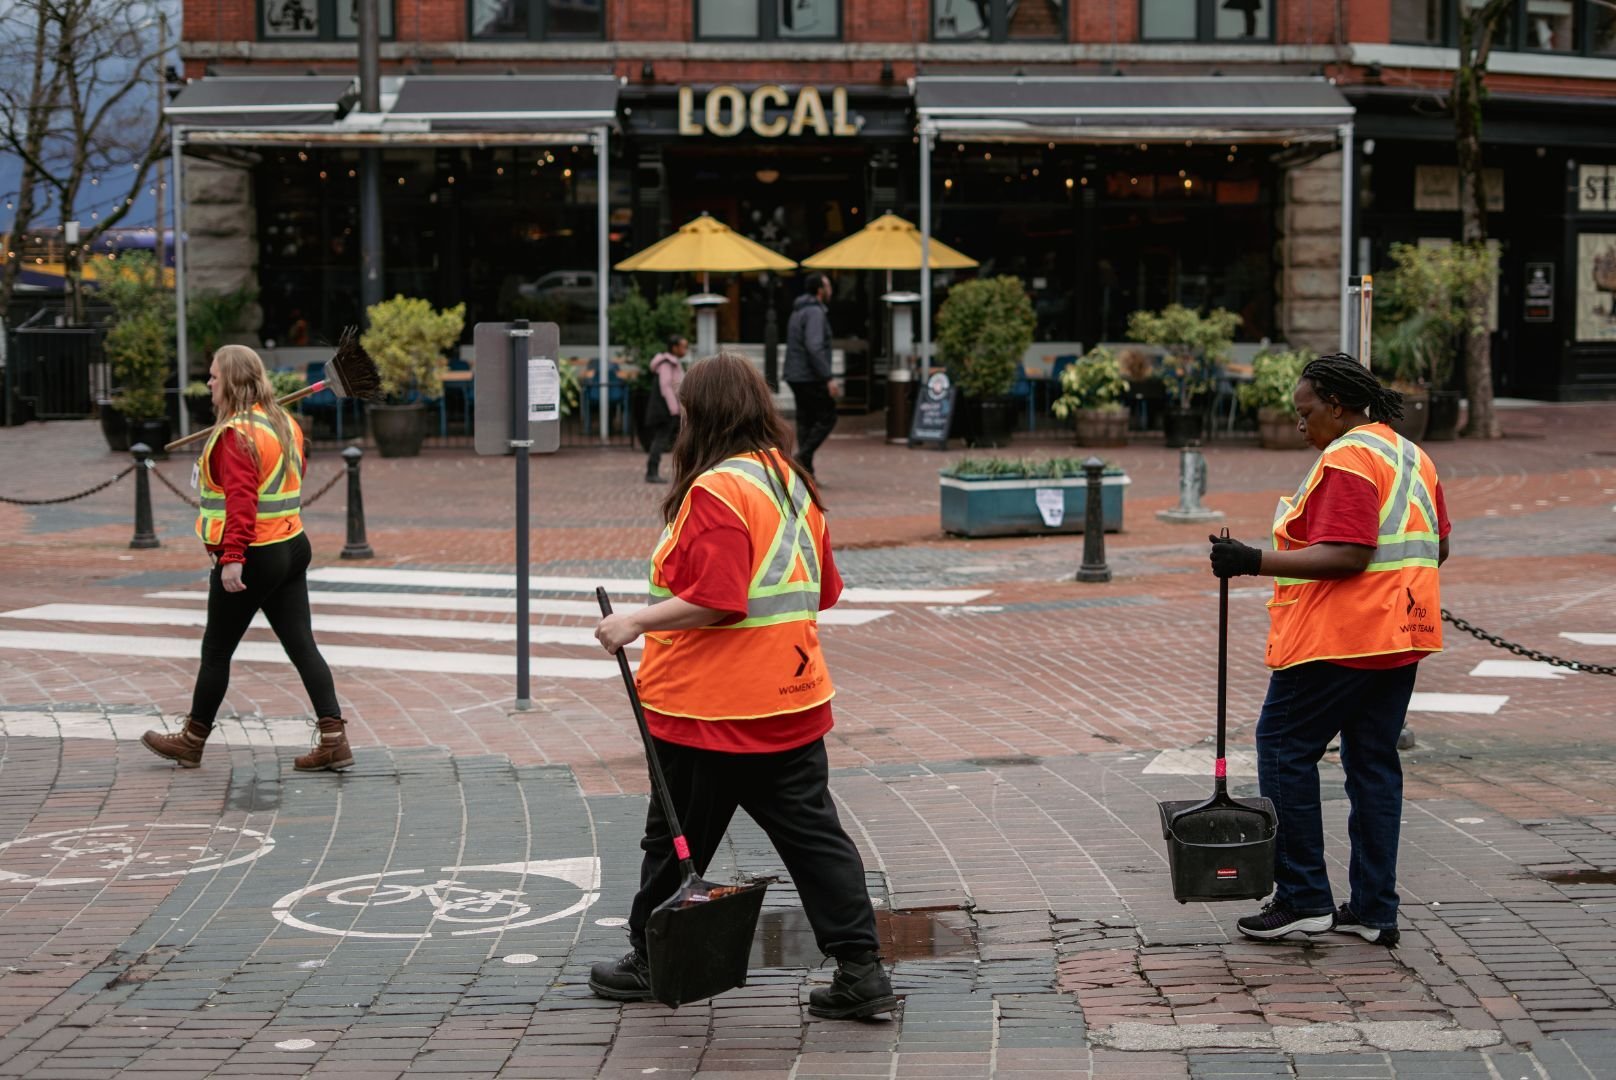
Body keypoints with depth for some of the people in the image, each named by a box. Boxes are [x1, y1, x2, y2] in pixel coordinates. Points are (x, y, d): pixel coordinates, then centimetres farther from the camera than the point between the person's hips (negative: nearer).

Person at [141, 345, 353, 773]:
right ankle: (334, 739, -4)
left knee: (216, 650, 6)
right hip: (292, 546, 8)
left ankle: (192, 742, 19)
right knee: (302, 646, 5)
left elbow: (241, 499, -24)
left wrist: (232, 556, -28)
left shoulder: (236, 435, -16)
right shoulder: (284, 423, 11)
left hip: (252, 558, -8)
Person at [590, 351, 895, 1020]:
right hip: (791, 704, 8)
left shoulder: (714, 491, -17)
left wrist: (634, 623, -16)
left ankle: (651, 961, 24)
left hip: (712, 709, -8)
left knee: (676, 837, 9)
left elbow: (715, 600, -24)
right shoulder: (792, 482, 10)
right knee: (811, 834, 7)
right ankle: (861, 969, 3)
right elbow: (822, 590, 16)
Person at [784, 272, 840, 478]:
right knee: (827, 417, -3)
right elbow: (814, 347, -23)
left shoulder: (797, 312, 19)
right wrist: (828, 378, -23)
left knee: (805, 421, 7)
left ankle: (806, 471, 4)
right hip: (811, 378, -9)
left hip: (796, 376, 9)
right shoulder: (815, 312, -13)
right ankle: (803, 456, -13)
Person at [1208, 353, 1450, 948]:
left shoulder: (1347, 460, -15)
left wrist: (1255, 562, -24)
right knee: (1374, 761, 11)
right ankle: (1373, 910, 12)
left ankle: (1303, 899, 1)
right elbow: (1438, 548, 19)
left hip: (1340, 637, -9)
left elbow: (1345, 556, -24)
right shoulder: (1412, 457, 15)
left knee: (1285, 748, 0)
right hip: (1402, 635, 10)